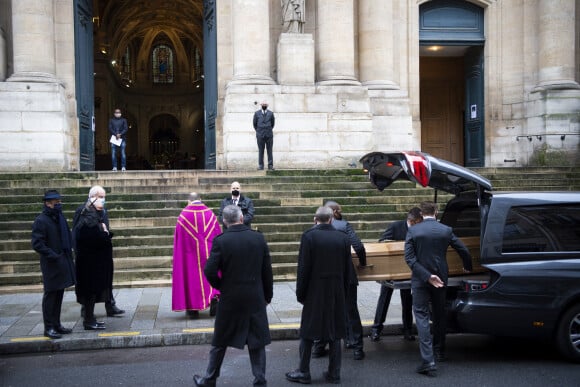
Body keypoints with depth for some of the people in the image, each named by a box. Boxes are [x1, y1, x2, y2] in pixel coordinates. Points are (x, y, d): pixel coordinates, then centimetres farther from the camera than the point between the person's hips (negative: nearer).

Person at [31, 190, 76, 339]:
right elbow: (37, 244, -17)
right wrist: (53, 256, -19)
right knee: (50, 295, -1)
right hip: (51, 265, -8)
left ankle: (56, 324, 23)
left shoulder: (60, 217, 13)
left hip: (63, 263, 8)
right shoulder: (41, 221, -13)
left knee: (59, 294, 14)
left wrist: (69, 253, 11)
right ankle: (48, 328, 7)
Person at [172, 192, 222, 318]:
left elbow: (178, 239, -3)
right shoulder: (210, 214, 1)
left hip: (190, 254, -1)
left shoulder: (183, 216, -6)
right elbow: (218, 236, 4)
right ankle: (214, 297, -11)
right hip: (209, 253, 1)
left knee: (191, 276, 8)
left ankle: (193, 308, 9)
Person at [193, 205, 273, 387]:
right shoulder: (259, 238, -4)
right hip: (255, 299, 1)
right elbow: (267, 270, 0)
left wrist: (220, 286, 6)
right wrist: (268, 295, 10)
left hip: (229, 298, -1)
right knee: (257, 341, 11)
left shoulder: (220, 241, -12)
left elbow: (210, 271, -14)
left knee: (220, 342, 13)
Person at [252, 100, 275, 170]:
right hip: (260, 135, 0)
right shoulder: (257, 113, 4)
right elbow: (255, 123, 12)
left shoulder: (271, 113, 5)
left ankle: (270, 165, 2)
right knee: (261, 151, -1)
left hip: (269, 135, 0)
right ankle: (260, 166, 3)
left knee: (269, 151, 0)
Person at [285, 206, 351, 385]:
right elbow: (348, 269, 3)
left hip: (315, 292, -3)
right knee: (335, 332, 11)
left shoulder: (309, 236, -11)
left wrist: (300, 293, -1)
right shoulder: (343, 237, -1)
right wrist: (344, 292, 13)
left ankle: (303, 372, 15)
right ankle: (334, 373, 16)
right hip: (337, 293, 3)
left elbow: (303, 268, -11)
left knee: (308, 332, 8)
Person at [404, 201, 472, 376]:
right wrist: (467, 267, 24)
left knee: (421, 316, -3)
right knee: (439, 315, 20)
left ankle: (428, 360, -13)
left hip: (420, 280, -3)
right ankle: (439, 352, 35)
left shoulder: (413, 231, -8)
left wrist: (427, 276, -17)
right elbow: (464, 252, 4)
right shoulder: (446, 230, -2)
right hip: (441, 278, 3)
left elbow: (409, 258, -15)